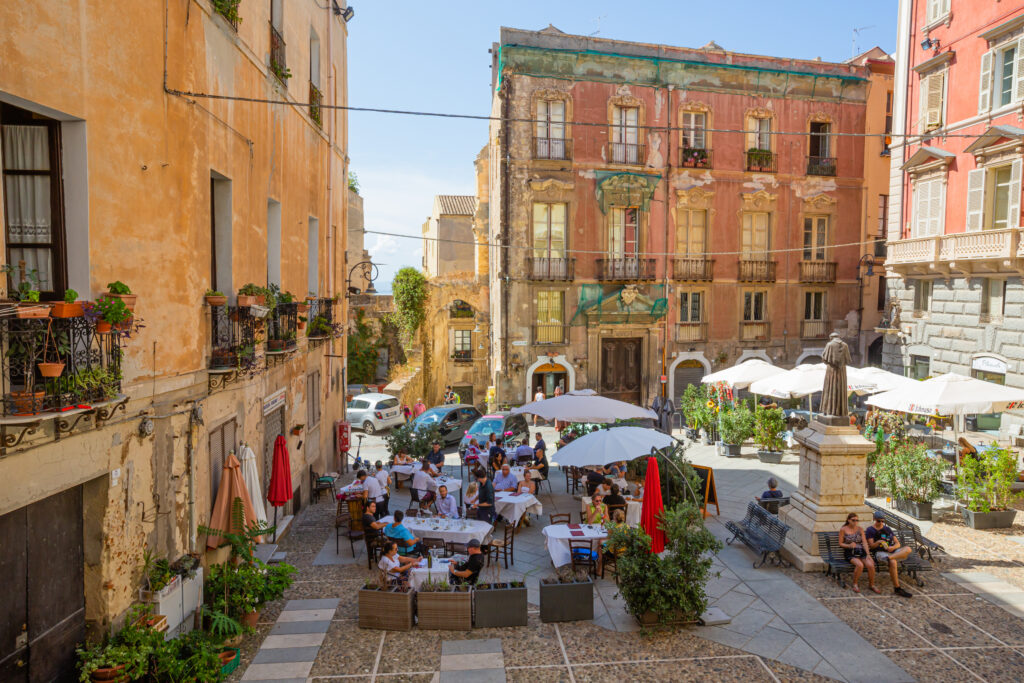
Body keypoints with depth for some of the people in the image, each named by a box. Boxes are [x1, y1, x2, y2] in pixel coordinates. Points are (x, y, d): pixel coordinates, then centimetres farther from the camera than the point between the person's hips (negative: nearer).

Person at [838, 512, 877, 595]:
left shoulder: (860, 529, 9)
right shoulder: (843, 529, 1)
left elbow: (864, 542, 1)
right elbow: (840, 544, 2)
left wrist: (868, 554, -12)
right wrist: (849, 546, -18)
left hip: (861, 552, 3)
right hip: (850, 553, -3)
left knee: (870, 565, -26)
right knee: (860, 565, -33)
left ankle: (871, 585, -1)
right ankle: (854, 584, -10)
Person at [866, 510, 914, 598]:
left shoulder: (888, 529, 21)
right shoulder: (870, 530, 8)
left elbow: (897, 543, 14)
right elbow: (871, 546, 0)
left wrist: (893, 547, -11)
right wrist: (878, 542, -24)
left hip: (892, 551, 5)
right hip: (880, 552, -4)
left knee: (908, 549, -27)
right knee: (893, 562, -38)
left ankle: (888, 558, -46)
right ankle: (897, 588, -34)